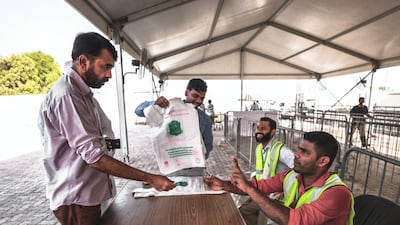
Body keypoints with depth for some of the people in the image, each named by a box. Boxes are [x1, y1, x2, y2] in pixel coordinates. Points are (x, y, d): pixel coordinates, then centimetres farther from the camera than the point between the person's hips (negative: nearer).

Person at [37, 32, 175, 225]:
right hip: (77, 199, -9)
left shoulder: (81, 93, 9)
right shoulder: (67, 95, -24)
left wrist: (101, 142, 0)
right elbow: (94, 157, -28)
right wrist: (150, 179, -26)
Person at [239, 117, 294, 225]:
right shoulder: (258, 148, 4)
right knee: (241, 210, 7)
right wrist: (254, 177, 1)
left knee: (244, 211, -10)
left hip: (274, 195, -7)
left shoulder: (281, 150, -22)